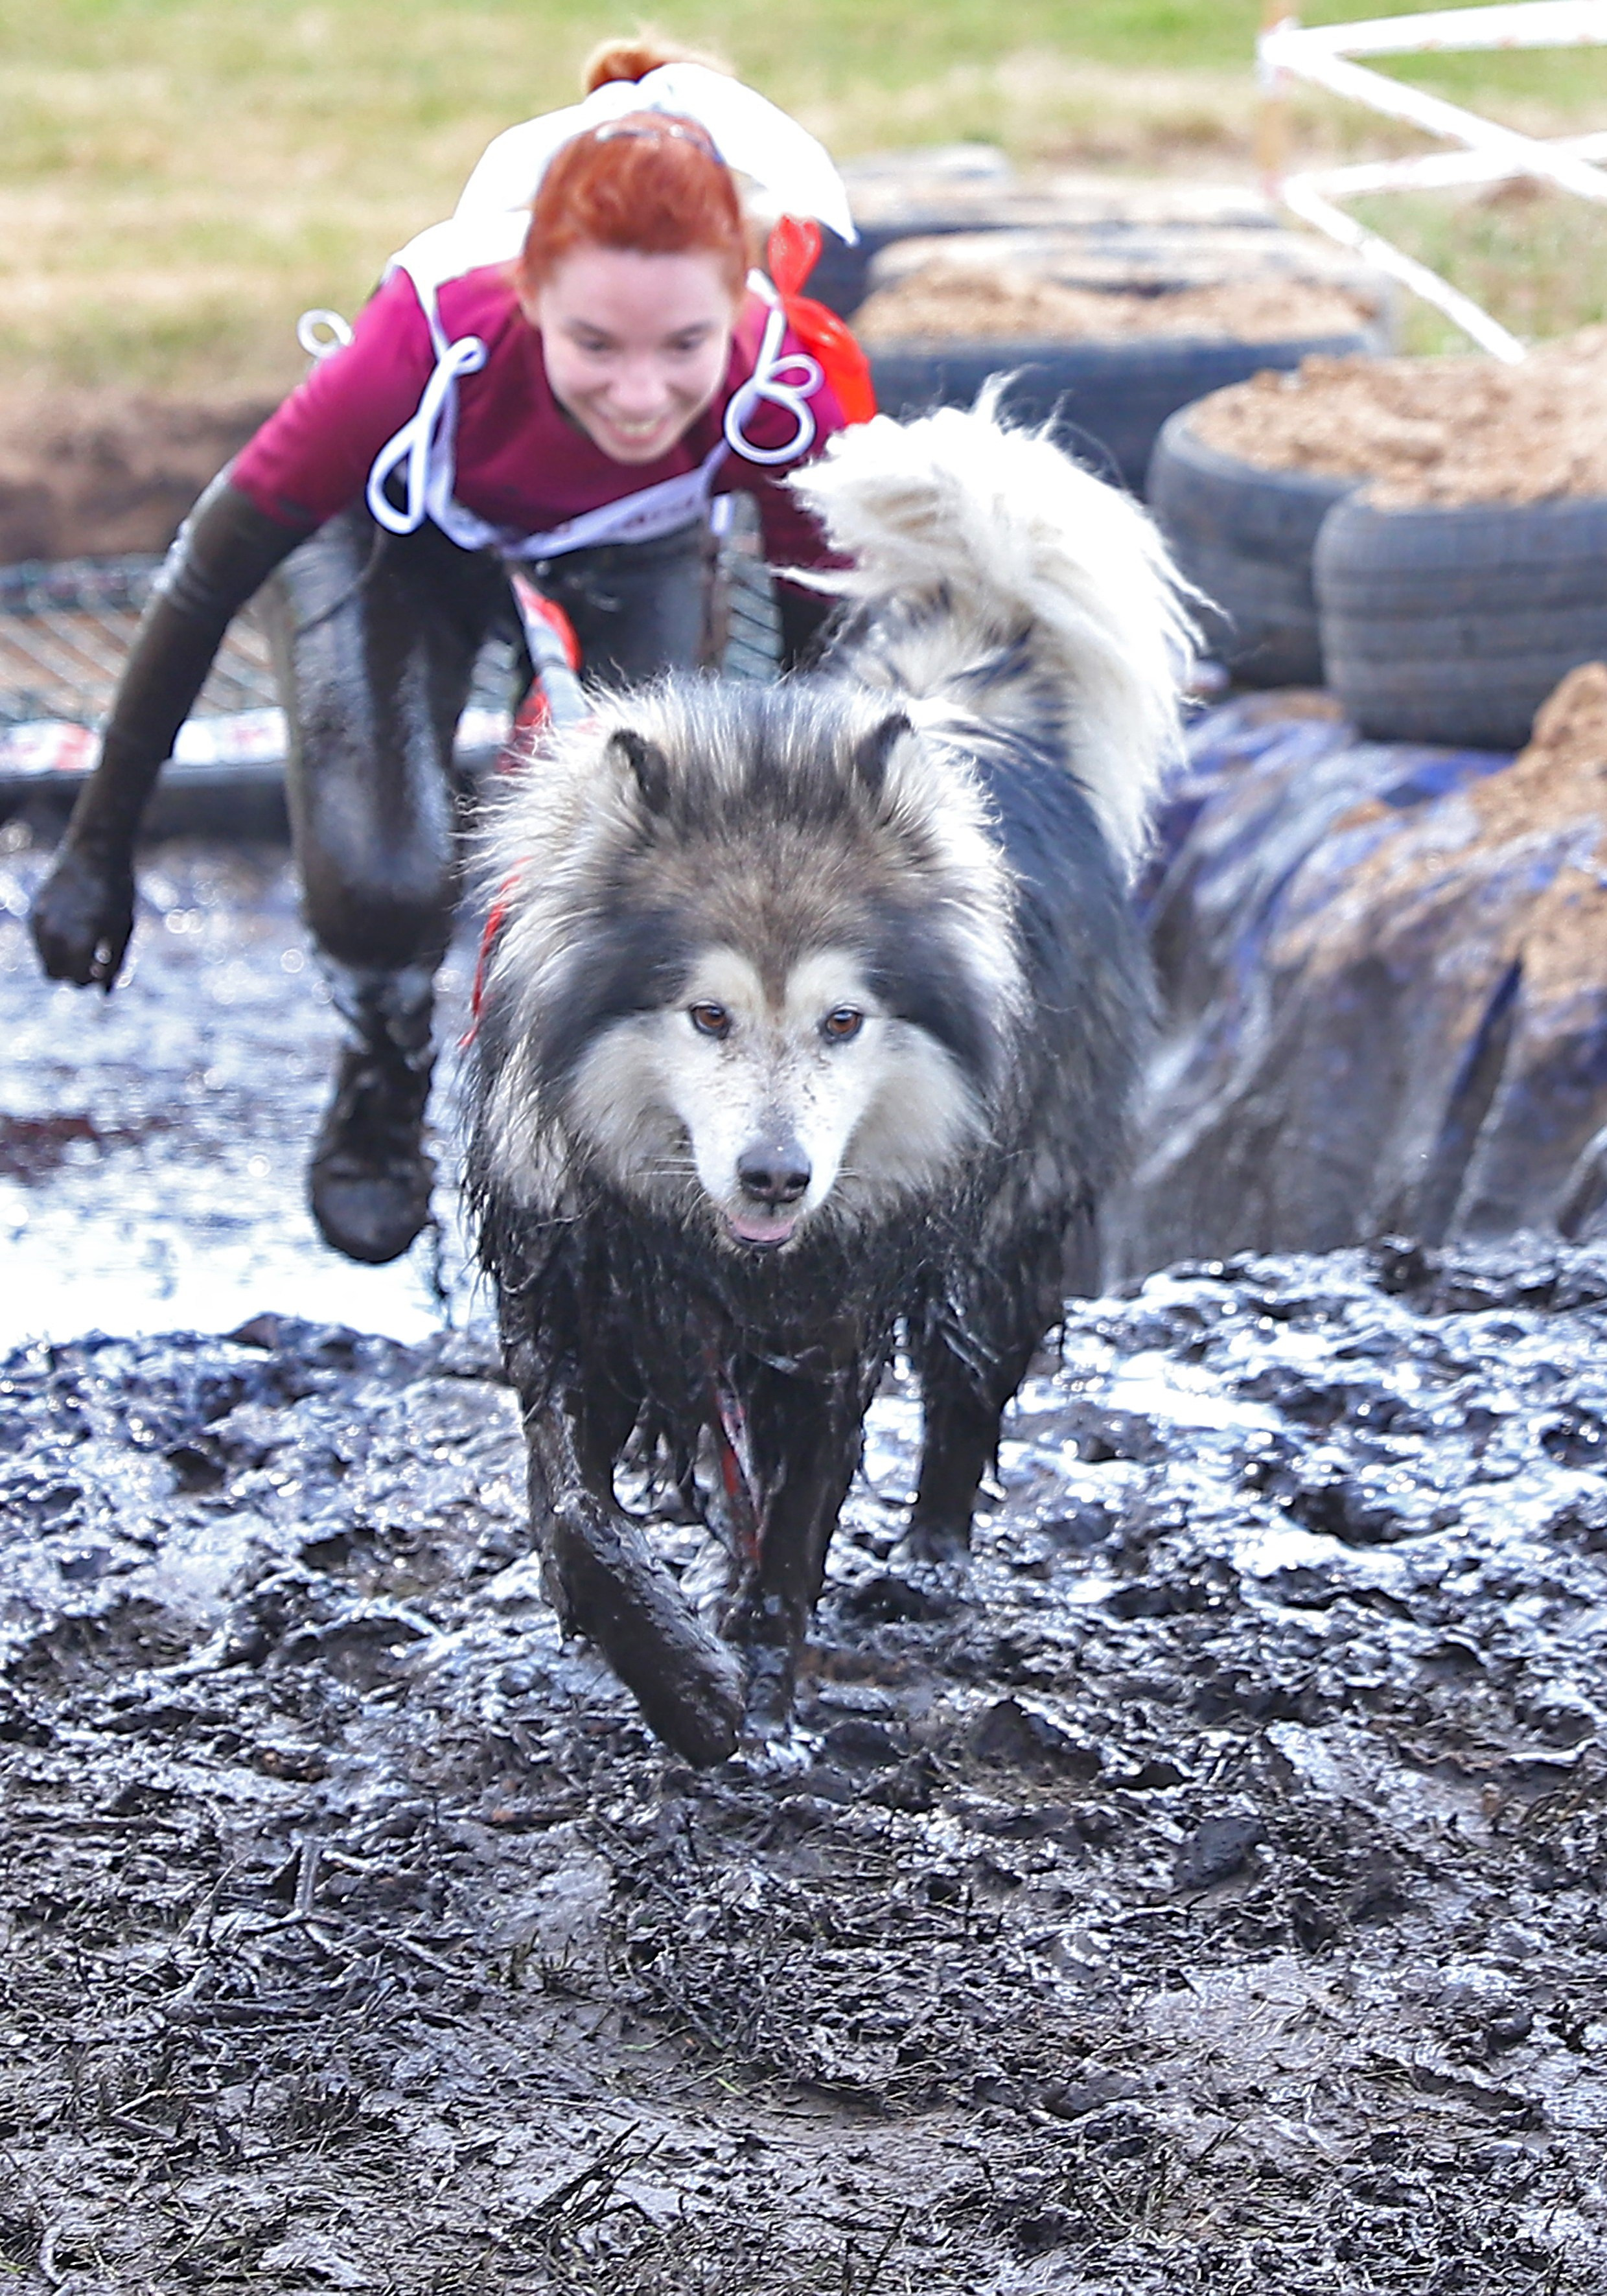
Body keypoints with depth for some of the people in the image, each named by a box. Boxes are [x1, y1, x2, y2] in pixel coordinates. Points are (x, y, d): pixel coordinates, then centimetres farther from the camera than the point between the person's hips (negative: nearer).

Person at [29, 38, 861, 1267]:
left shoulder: (780, 393, -37)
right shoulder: (433, 348, -43)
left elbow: (825, 657, -17)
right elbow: (211, 575, -28)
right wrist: (100, 848, -21)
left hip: (630, 555, 2)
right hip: (403, 535, -2)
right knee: (380, 883, -21)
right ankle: (385, 1091, 14)